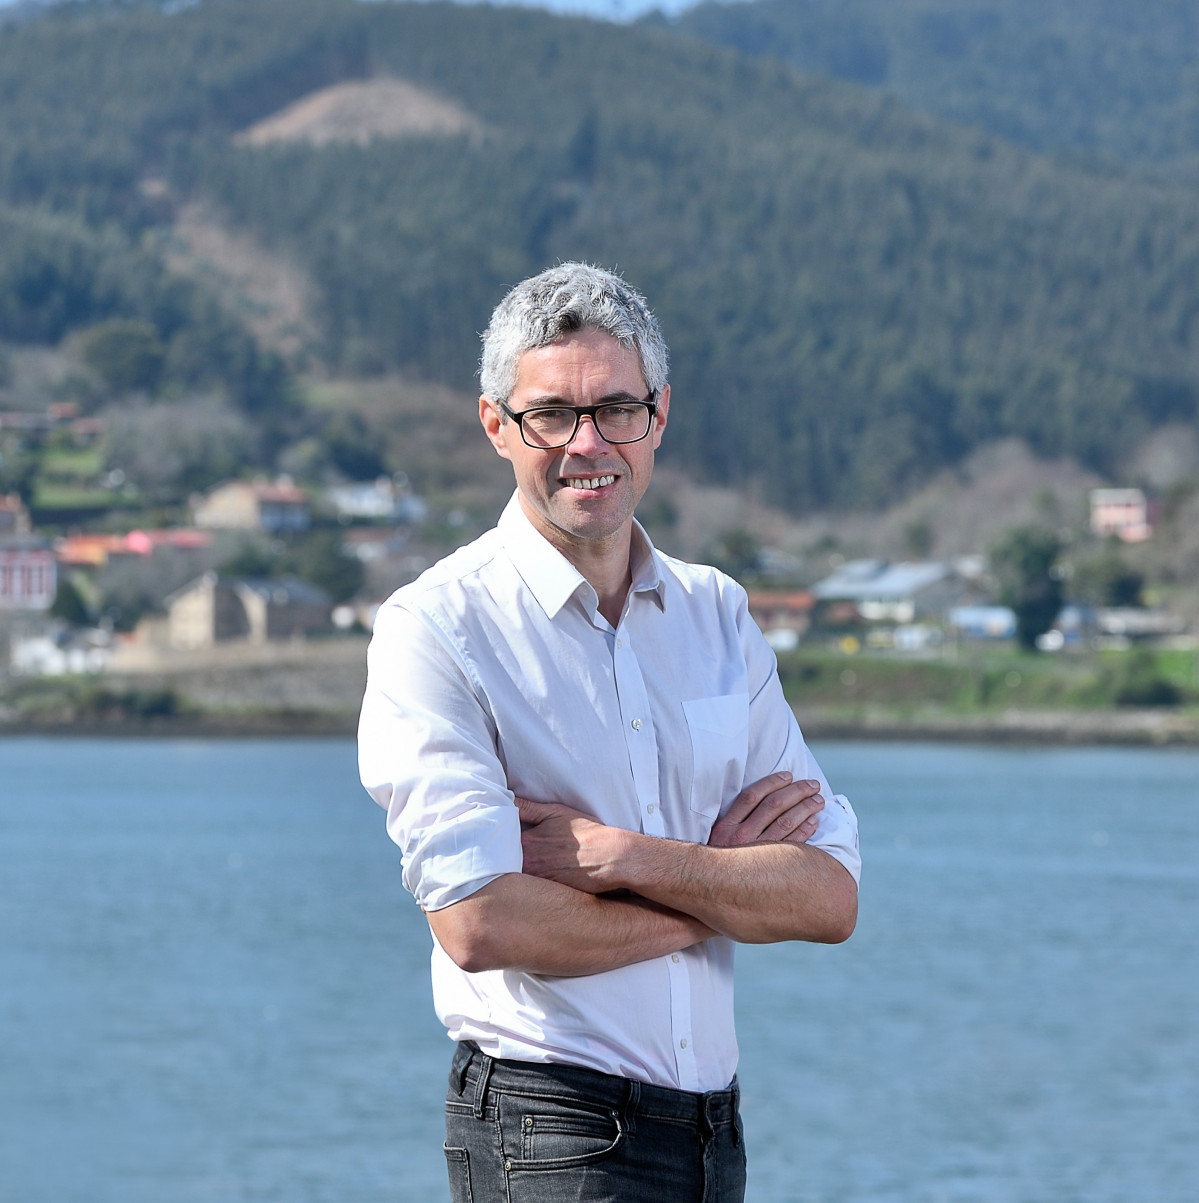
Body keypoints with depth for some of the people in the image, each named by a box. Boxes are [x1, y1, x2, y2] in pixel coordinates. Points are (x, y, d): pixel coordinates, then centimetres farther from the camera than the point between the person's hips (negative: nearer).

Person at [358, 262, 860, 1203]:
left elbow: (831, 898, 2)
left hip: (711, 1123, 5)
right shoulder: (436, 627, -6)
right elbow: (481, 924, -17)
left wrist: (622, 857, -13)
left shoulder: (717, 614, 11)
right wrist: (722, 882, -6)